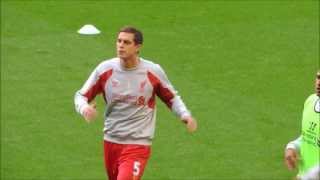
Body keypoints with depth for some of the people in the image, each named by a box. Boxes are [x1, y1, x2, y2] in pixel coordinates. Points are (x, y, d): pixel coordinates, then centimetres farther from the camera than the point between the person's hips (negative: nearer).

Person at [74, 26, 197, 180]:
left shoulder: (153, 72, -7)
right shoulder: (105, 69, -5)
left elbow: (171, 98, 9)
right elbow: (81, 96, 2)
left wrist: (185, 115, -9)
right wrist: (84, 108, -22)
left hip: (138, 145, -4)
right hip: (111, 142, 4)